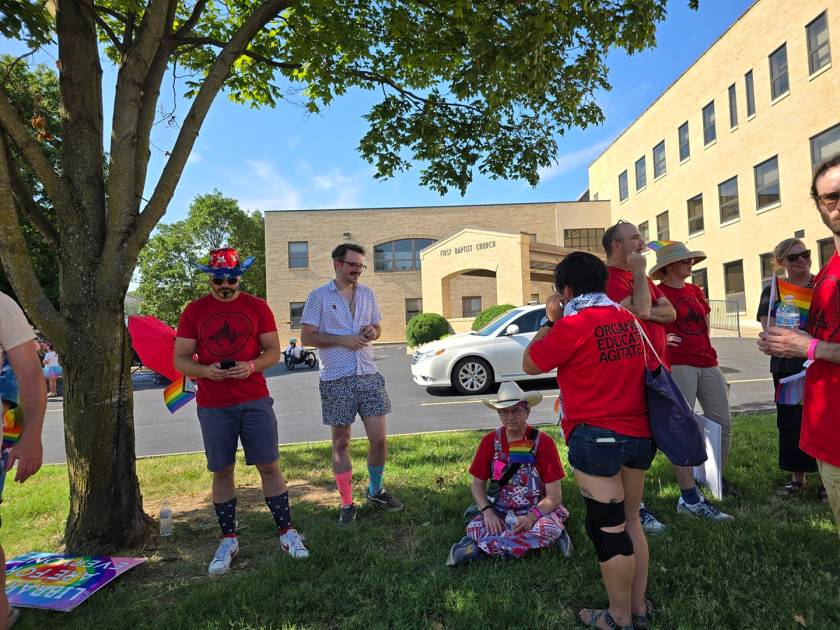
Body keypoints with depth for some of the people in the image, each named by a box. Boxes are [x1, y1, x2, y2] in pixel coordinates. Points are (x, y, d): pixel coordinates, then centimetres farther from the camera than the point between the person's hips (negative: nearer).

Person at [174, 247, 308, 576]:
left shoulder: (257, 307, 4)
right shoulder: (193, 311, 4)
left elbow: (273, 351, 3)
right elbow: (180, 358, 3)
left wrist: (252, 366, -17)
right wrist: (205, 371, -18)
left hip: (255, 400, 0)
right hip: (213, 406, 1)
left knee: (269, 466, 2)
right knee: (221, 472, 8)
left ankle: (287, 532, 15)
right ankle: (228, 540, 23)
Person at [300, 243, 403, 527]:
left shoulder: (367, 294, 11)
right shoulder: (319, 296, -2)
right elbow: (306, 337, -6)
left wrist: (373, 332, -4)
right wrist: (343, 339, -15)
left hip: (369, 375, 4)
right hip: (336, 380, -3)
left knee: (379, 439, 4)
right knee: (341, 442, 7)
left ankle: (375, 491, 29)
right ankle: (347, 503, 23)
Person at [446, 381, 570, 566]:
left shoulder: (543, 442, -10)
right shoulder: (490, 441, -2)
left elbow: (554, 497, -10)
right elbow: (478, 485, 4)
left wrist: (532, 517, -27)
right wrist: (487, 511, -15)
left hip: (537, 510, 0)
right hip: (499, 511, 0)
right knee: (474, 527, -27)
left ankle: (480, 548, -23)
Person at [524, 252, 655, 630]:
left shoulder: (572, 324, -15)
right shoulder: (628, 319, 7)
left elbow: (530, 365, -4)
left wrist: (550, 320, 3)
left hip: (596, 437, -7)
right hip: (638, 433, 8)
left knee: (608, 529, 5)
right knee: (630, 522, 20)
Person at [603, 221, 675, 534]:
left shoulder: (641, 277, 19)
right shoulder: (608, 278, -12)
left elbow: (670, 312, 9)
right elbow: (641, 311, -23)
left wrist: (646, 312, -11)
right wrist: (639, 272, -13)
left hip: (658, 368, 9)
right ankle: (637, 508, 13)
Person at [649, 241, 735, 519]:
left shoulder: (696, 291, 17)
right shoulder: (656, 293, -4)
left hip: (708, 364, 8)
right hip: (677, 365, -8)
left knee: (723, 424, 11)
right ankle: (690, 499, -4)